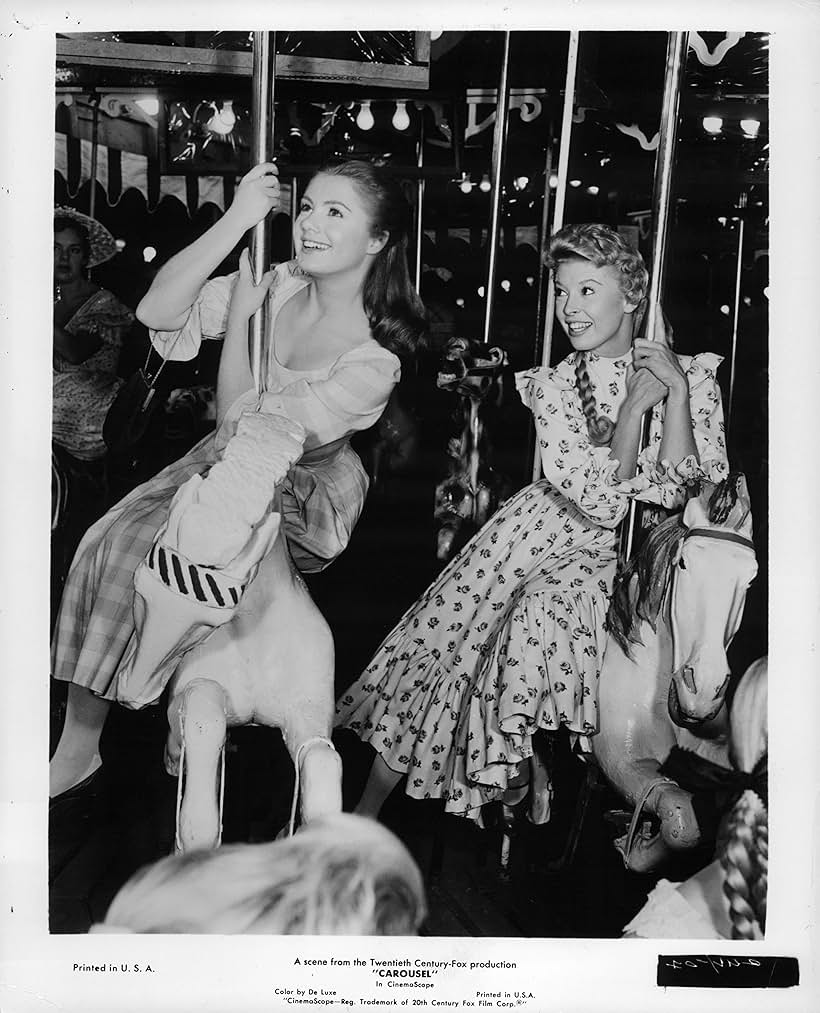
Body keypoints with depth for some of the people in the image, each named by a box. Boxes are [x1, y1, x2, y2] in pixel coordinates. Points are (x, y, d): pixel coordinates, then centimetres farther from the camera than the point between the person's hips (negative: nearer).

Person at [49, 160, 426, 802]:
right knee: (108, 538, -14)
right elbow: (155, 311, -15)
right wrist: (236, 221, -22)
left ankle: (83, 750, 0)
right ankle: (76, 749, -5)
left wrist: (240, 315, -19)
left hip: (298, 502, -6)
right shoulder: (281, 285, -5)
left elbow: (240, 424, -22)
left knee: (144, 555, -22)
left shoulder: (376, 360, -22)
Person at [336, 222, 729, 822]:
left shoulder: (689, 375, -1)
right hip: (544, 527, 2)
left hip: (619, 557, -1)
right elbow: (598, 499, -10)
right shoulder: (553, 385, 1)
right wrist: (634, 404, -16)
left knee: (541, 621, -31)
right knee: (444, 629, -8)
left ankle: (524, 765, -3)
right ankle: (368, 808, 8)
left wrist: (677, 391, -18)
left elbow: (673, 491, -12)